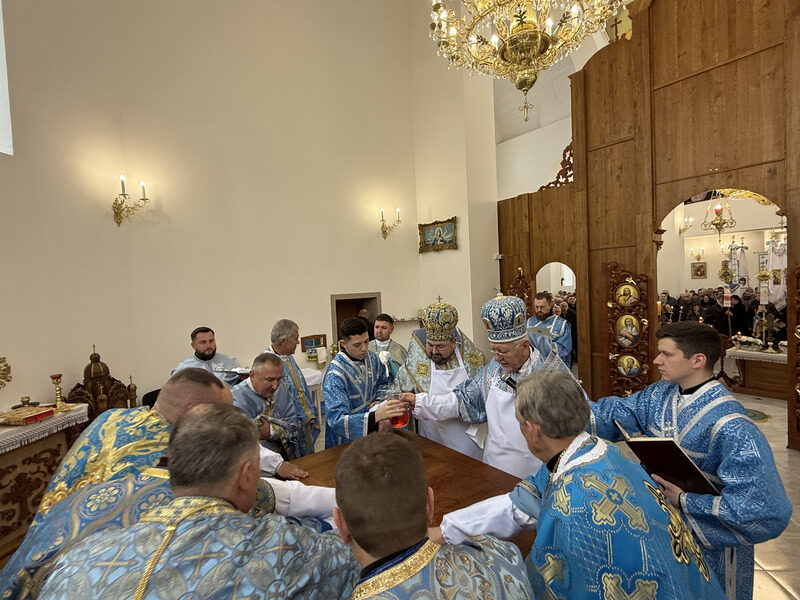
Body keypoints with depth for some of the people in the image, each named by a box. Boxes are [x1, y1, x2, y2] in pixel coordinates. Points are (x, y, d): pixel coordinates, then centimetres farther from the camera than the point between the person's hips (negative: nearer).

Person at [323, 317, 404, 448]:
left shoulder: (371, 357, -7)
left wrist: (379, 401, -10)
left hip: (371, 431, 6)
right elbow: (337, 420, -35)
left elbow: (382, 383, 11)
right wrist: (376, 416, -46)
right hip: (346, 441, -6)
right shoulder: (334, 375, -28)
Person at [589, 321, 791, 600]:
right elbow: (612, 415, -2)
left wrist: (685, 502, -26)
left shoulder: (731, 427, -30)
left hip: (710, 544, -6)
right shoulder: (660, 395, -9)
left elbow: (766, 510, -30)